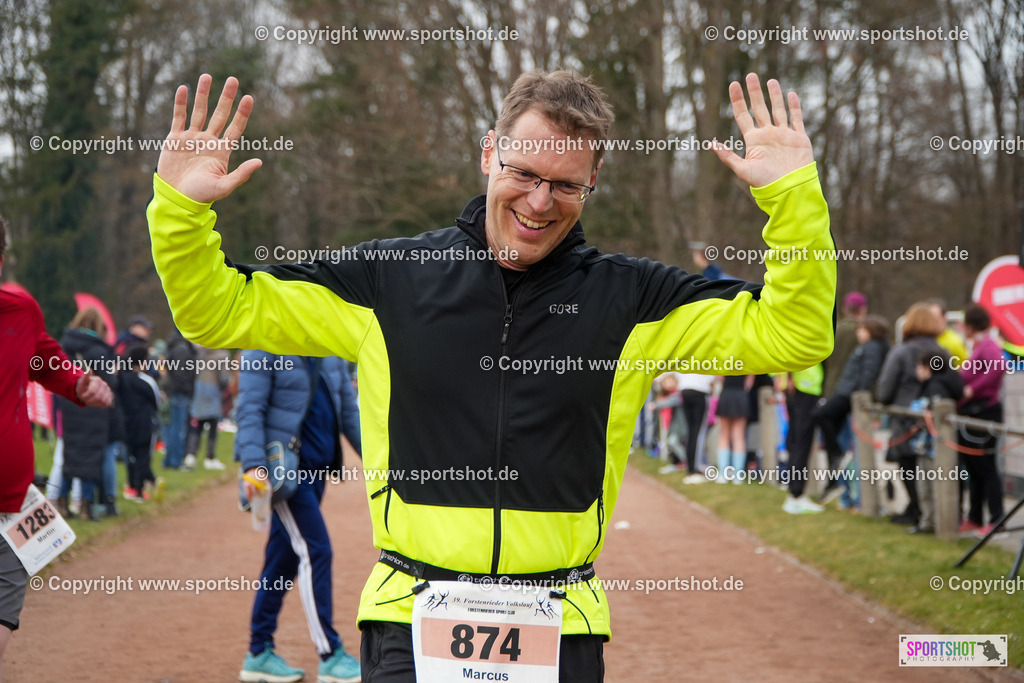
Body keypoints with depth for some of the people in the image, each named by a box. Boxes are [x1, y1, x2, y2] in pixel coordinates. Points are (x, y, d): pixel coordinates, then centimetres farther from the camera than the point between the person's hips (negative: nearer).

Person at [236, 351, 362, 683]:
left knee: (284, 559, 11)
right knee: (315, 550, -10)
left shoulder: (332, 355, 13)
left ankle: (259, 653, 20)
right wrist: (254, 465, -24)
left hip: (316, 469, 7)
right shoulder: (264, 351, -8)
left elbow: (348, 410, 17)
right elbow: (250, 410, -14)